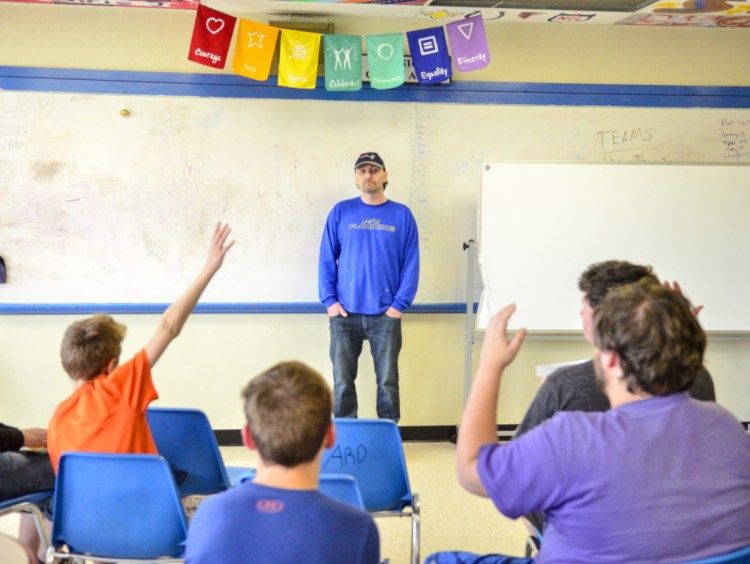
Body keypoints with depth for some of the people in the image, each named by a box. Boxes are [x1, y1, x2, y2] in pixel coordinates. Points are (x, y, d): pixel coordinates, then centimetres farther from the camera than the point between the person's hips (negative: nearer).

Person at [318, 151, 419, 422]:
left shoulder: (402, 215, 4)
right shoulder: (341, 212, 5)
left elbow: (411, 264, 2)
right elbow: (326, 259, 4)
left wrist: (400, 304, -6)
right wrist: (329, 300, -4)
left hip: (386, 315, 0)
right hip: (345, 314, 1)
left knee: (388, 382, 3)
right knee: (342, 383, 3)